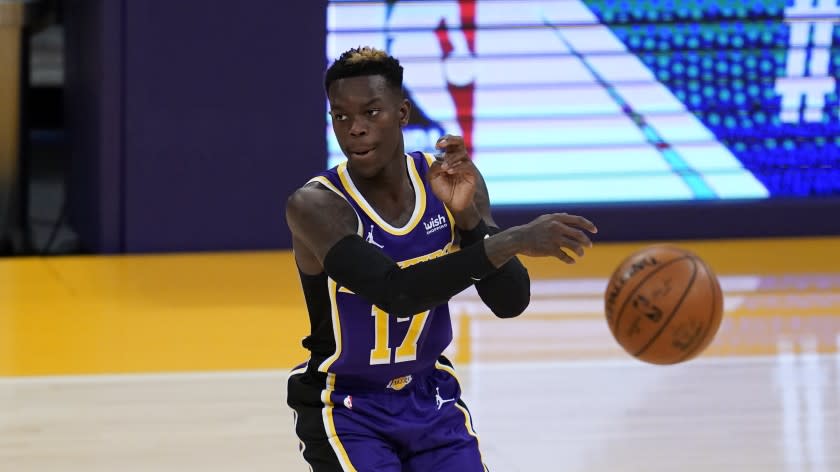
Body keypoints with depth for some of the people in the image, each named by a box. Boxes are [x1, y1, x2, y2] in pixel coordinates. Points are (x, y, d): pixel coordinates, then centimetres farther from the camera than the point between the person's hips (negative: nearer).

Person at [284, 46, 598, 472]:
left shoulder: (442, 181, -7)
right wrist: (512, 240, -42)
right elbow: (394, 292, -37)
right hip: (346, 408, -5)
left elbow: (510, 303, -11)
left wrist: (467, 216, -27)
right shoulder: (315, 206, -23)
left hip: (430, 397, 5)